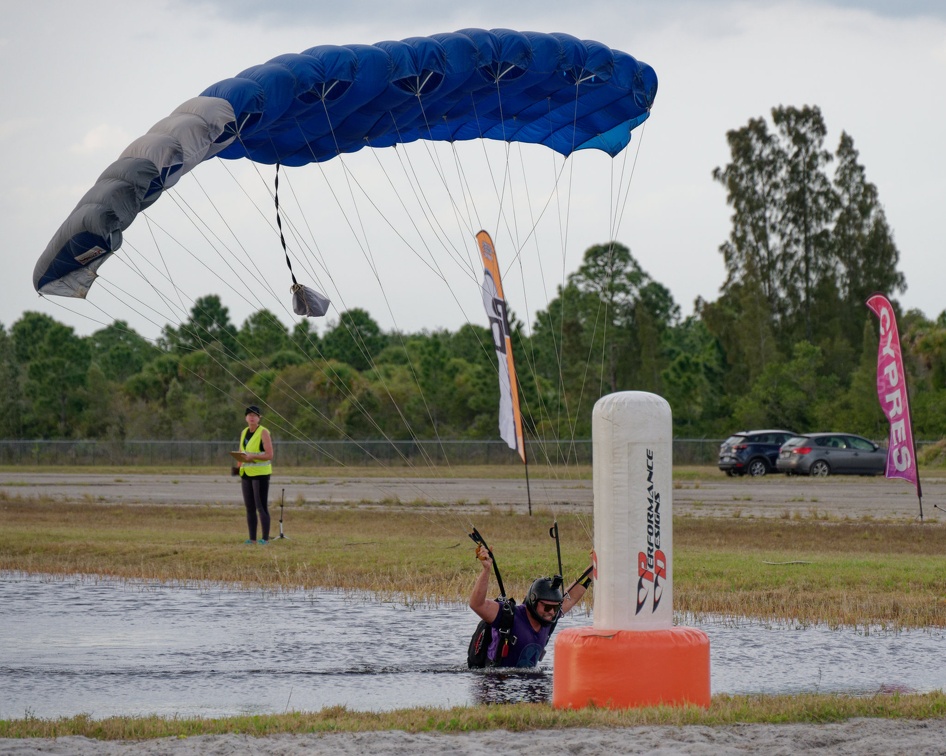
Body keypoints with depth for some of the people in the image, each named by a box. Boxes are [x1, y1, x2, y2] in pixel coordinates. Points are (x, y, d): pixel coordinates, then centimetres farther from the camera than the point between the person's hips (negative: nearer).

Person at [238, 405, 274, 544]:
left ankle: (265, 538, -4)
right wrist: (239, 471, 13)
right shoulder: (244, 433, 13)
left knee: (262, 507, -8)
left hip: (261, 474, -7)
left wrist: (252, 456, -23)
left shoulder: (264, 433, -7)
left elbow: (269, 455, -13)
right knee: (249, 508, 6)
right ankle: (252, 538, 9)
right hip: (247, 474, 7)